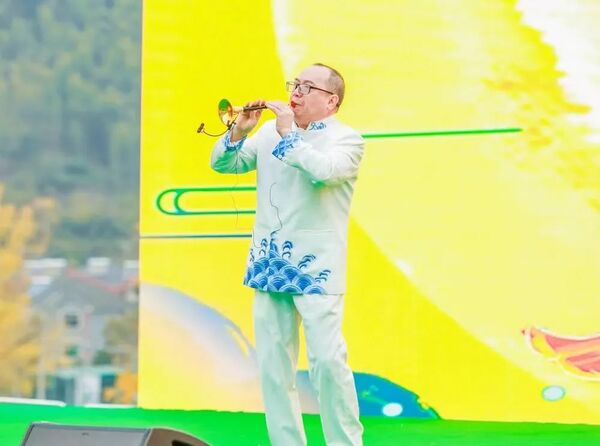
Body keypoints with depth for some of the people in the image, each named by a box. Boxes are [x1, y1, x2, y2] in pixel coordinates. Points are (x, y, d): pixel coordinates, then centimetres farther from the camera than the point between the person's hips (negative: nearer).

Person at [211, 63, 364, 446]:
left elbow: (324, 170, -21)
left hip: (315, 267, -5)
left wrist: (289, 133, -12)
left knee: (328, 361, -11)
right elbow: (223, 165, 16)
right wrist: (240, 132, -1)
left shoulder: (347, 138, -1)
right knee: (274, 364, 6)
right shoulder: (271, 131, 15)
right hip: (270, 264, 5)